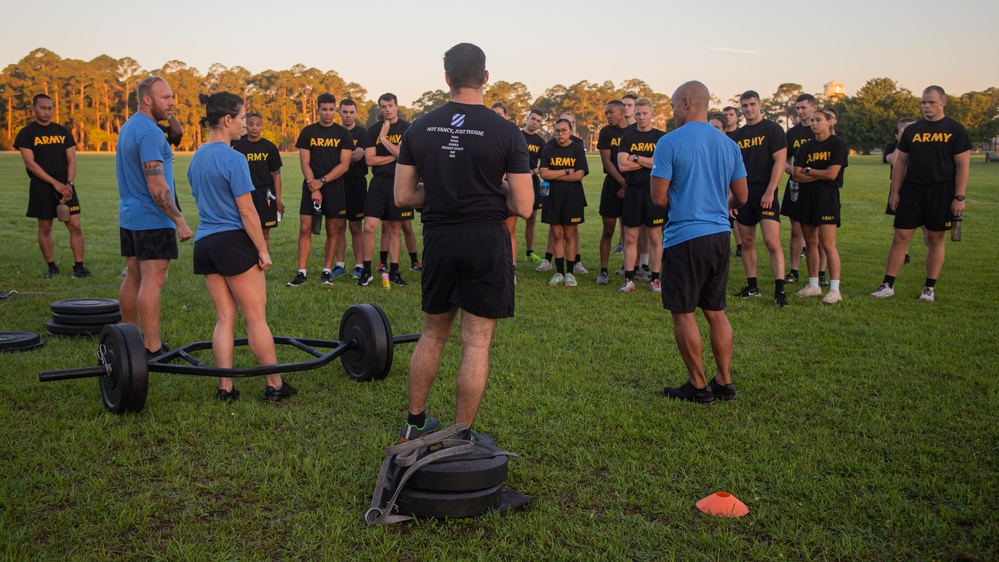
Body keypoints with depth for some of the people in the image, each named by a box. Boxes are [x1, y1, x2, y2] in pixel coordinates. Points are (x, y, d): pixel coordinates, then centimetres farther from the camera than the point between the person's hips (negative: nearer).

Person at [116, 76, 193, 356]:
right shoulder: (150, 132, -17)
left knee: (133, 277, 14)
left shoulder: (128, 127, 15)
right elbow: (156, 186, -22)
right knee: (153, 281, -9)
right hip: (152, 219, -10)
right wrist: (180, 222, -21)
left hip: (129, 216, 10)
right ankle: (152, 349, -9)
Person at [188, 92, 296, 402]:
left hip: (204, 243, 8)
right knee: (256, 318, 1)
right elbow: (247, 211, -15)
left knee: (224, 318, 11)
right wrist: (263, 249, -9)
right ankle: (275, 386, 10)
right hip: (233, 241, -7)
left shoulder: (197, 158, 11)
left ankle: (225, 388, 10)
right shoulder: (233, 159, -14)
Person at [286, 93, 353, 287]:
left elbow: (344, 165, -3)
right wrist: (313, 187, -11)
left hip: (334, 187, 0)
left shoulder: (343, 134, 4)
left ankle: (327, 272, 11)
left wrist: (322, 181, -12)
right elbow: (305, 163, 0)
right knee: (305, 228, -6)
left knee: (333, 230, 3)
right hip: (311, 187, 0)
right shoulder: (307, 132, 5)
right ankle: (302, 273, -3)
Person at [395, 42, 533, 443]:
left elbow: (403, 196, 4)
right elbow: (523, 206, -9)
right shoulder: (506, 132, -8)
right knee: (477, 342, 4)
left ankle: (415, 423, 31)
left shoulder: (419, 129, 2)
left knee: (432, 334, 20)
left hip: (438, 240, 4)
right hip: (485, 241, -4)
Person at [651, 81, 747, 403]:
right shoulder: (728, 144, 8)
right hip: (720, 236, 6)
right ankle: (725, 382, 20)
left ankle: (698, 386, 12)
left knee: (683, 313, 5)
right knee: (716, 312, 15)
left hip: (685, 237, -6)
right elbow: (741, 197, 12)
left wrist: (655, 171, 10)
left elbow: (659, 198, -11)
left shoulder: (670, 143, -10)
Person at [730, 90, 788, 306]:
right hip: (743, 195, 6)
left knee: (772, 241, -13)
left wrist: (770, 191, -16)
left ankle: (779, 290, -12)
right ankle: (752, 286, 19)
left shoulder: (773, 130, -2)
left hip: (765, 193, -5)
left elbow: (780, 161, -9)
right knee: (747, 242, 9)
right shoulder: (737, 136, 14)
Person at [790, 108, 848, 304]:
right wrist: (820, 174, -8)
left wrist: (808, 171, -2)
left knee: (828, 244, -10)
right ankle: (813, 285, 18)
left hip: (827, 198, -5)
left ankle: (835, 289, -7)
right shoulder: (805, 147, 11)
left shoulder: (838, 144, -3)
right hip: (806, 197, 5)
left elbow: (832, 174, -12)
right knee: (810, 243, 9)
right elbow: (796, 175, 0)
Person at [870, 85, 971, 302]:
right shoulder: (912, 130, 9)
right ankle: (888, 285, 5)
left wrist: (959, 197, -10)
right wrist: (895, 192, 4)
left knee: (935, 239, 5)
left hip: (941, 193, -2)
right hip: (911, 191, 3)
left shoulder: (956, 130, -1)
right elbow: (900, 162, 10)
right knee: (900, 237, 0)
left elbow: (963, 165, -4)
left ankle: (930, 288, 14)